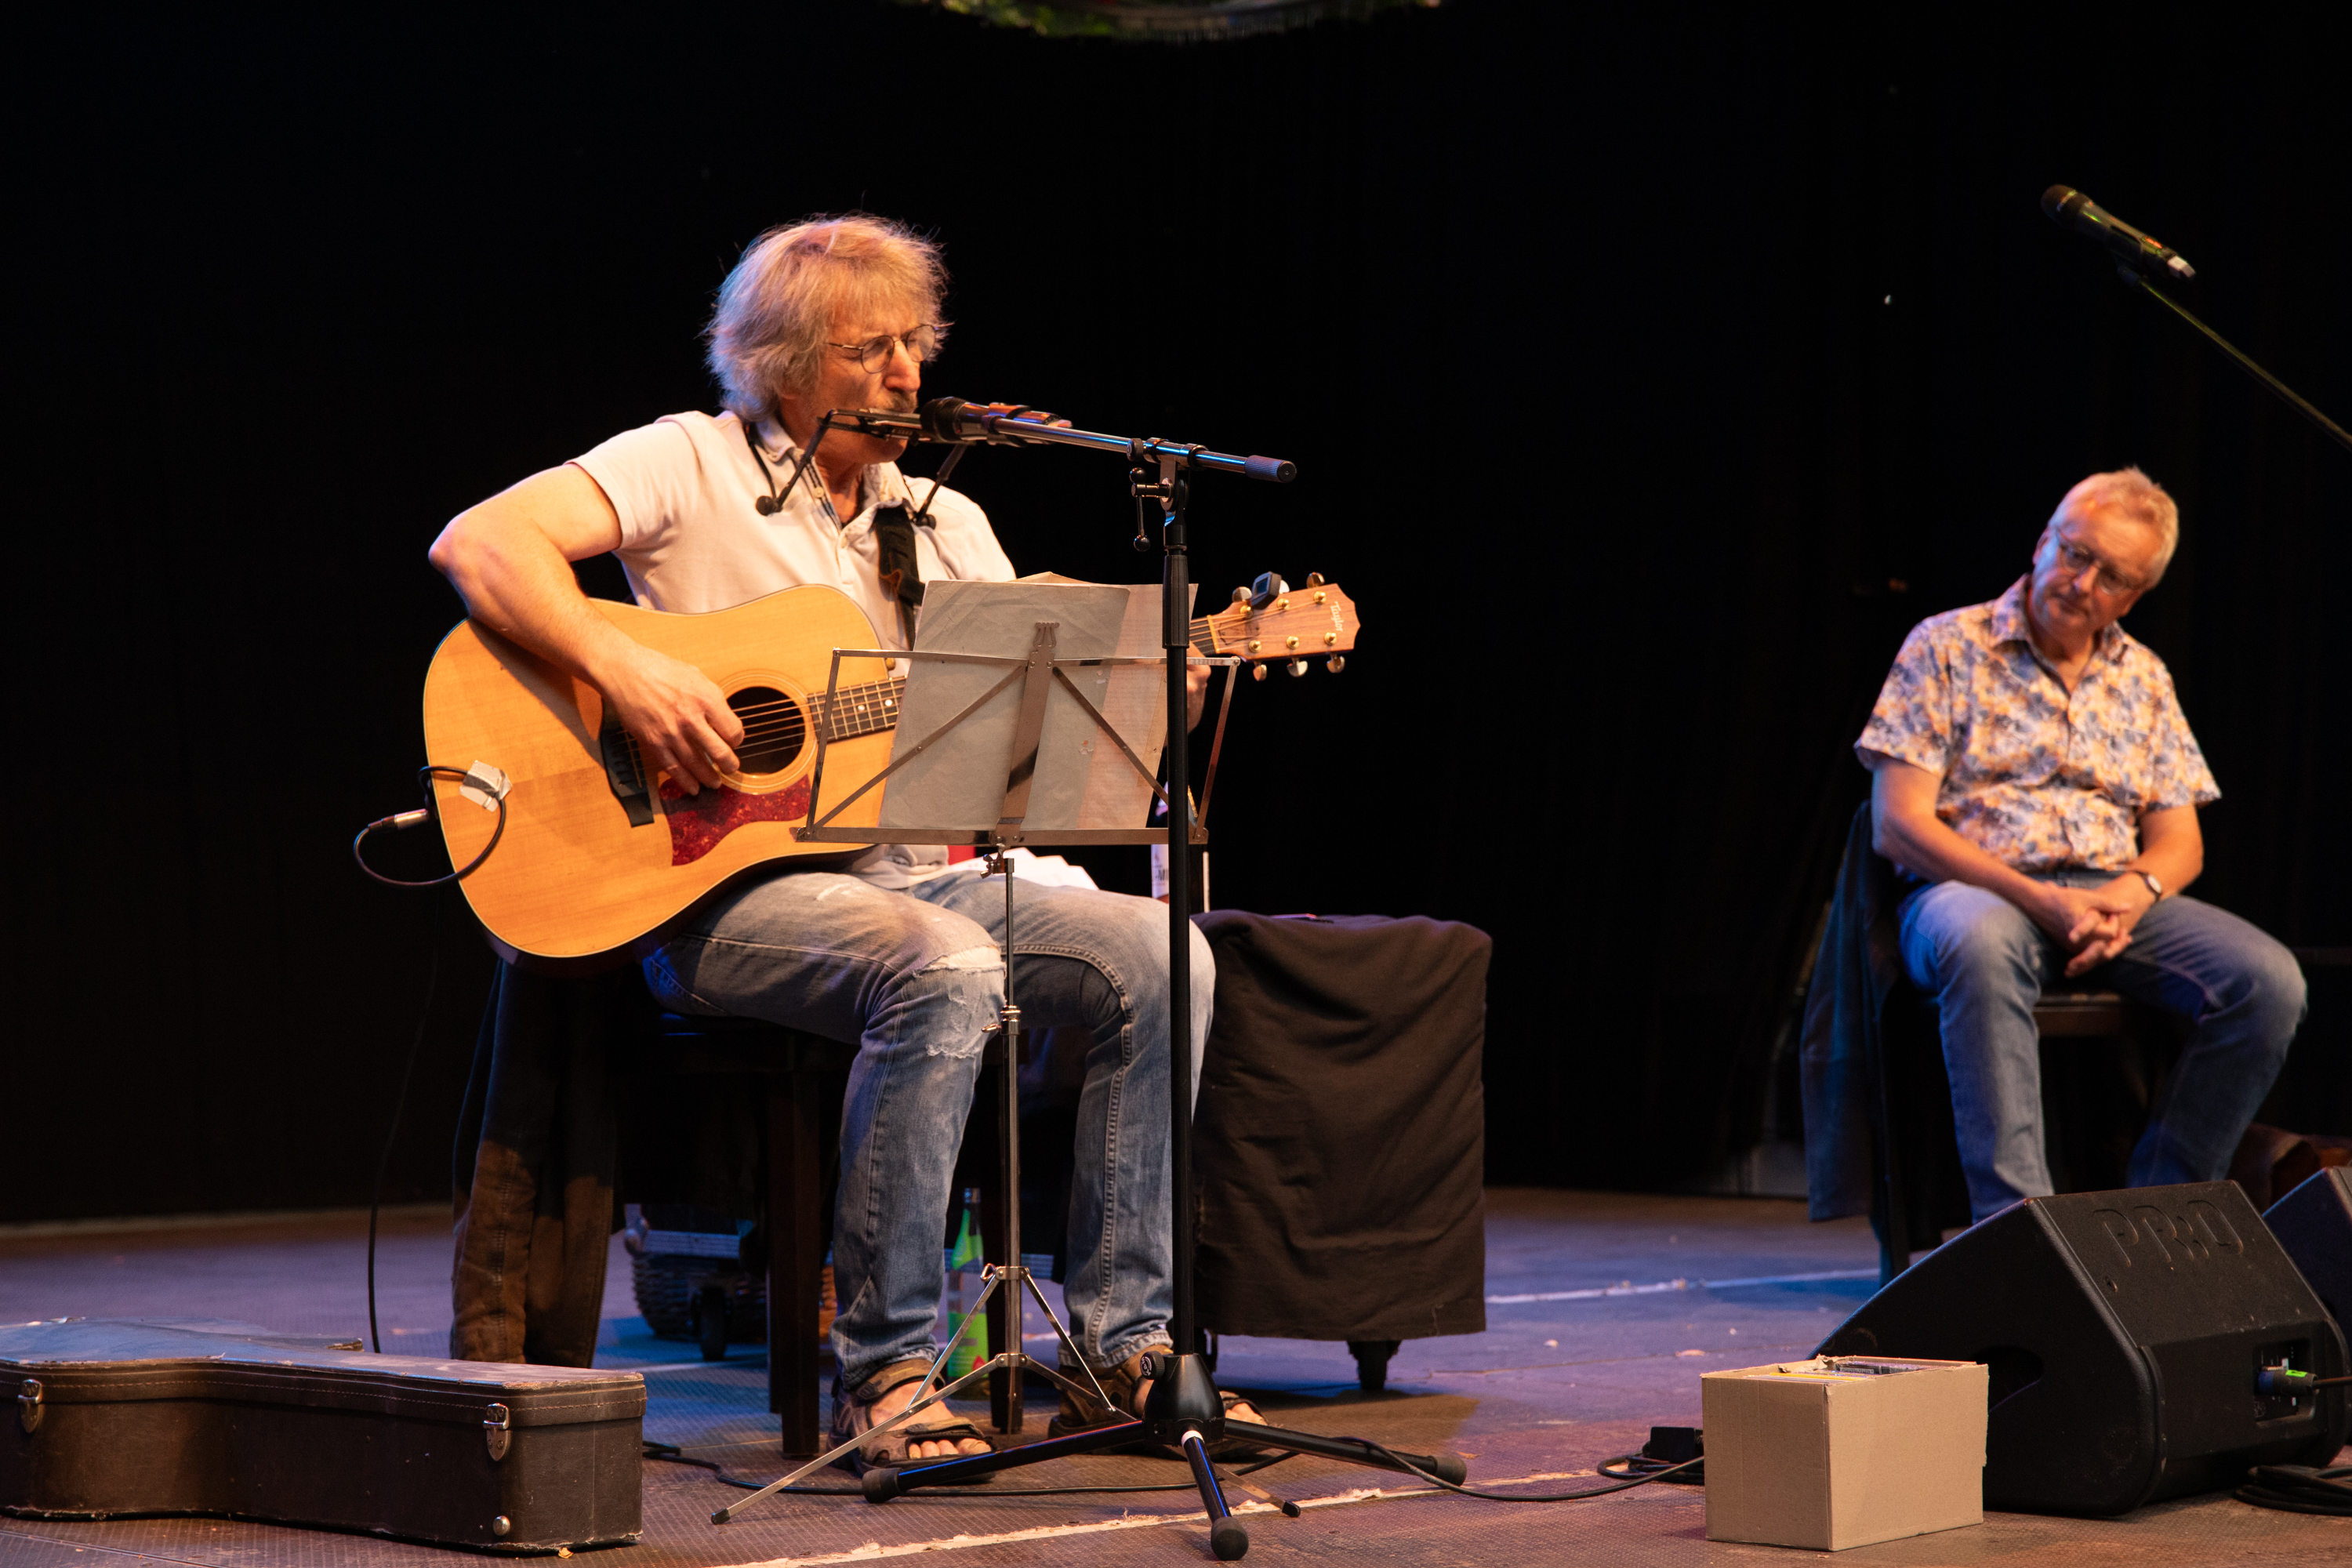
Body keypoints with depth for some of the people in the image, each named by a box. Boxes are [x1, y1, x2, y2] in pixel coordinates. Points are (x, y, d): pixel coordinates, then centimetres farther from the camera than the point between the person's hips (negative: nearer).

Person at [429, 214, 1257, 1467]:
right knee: (947, 968, -35)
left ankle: (1121, 1349, -10)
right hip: (723, 886, -6)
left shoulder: (944, 524, 18)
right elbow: (478, 541, -14)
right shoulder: (692, 466, -1)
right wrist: (626, 673, -27)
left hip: (919, 870, 6)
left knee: (1157, 956, -16)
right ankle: (880, 1376, -26)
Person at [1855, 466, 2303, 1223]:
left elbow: (2180, 841, 14)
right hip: (1977, 888, -4)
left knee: (2268, 980, -22)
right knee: (1981, 944, -42)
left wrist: (2133, 893, -11)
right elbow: (1898, 824, -6)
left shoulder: (2143, 678, 17)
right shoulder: (1947, 647, 3)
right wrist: (2037, 899, -17)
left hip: (2114, 898, 5)